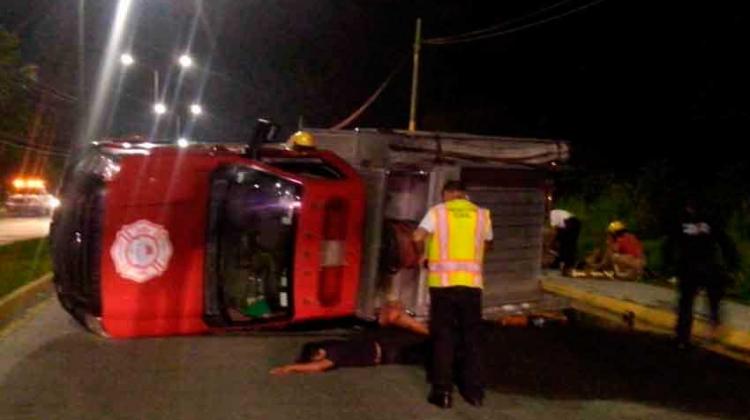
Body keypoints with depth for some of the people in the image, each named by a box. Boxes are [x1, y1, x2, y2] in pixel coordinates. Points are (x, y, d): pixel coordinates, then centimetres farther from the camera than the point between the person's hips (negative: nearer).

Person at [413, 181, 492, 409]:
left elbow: (418, 237, -9)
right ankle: (473, 391, 17)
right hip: (471, 283, 2)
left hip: (443, 282, -2)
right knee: (470, 338, 12)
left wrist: (424, 256, 10)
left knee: (443, 337, 6)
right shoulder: (482, 215, 10)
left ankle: (443, 392, 7)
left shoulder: (437, 211, 2)